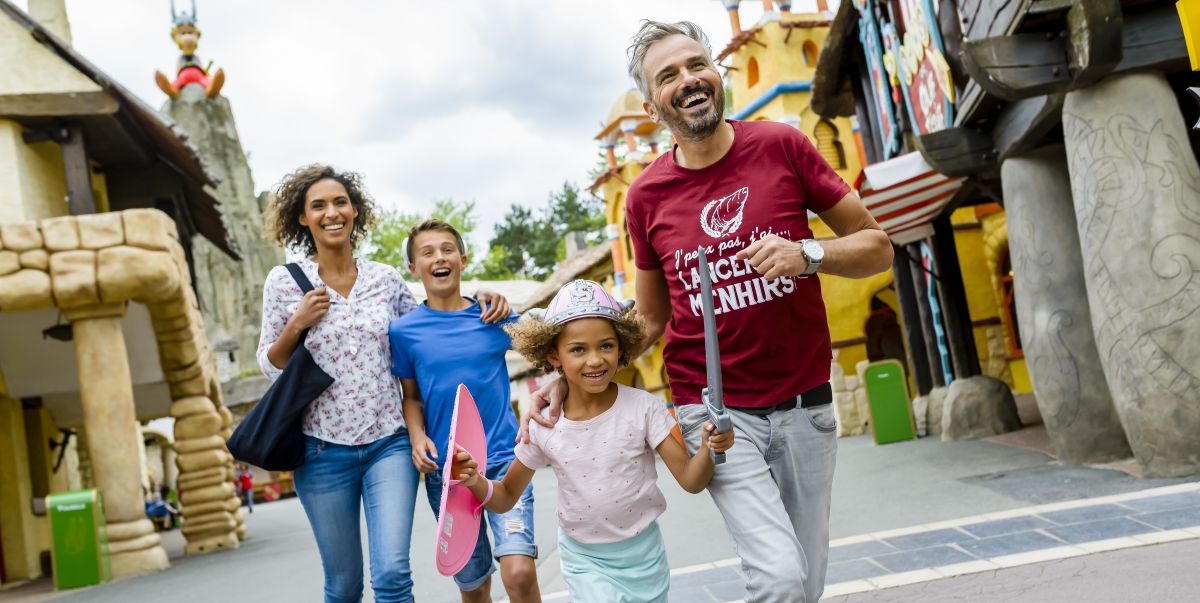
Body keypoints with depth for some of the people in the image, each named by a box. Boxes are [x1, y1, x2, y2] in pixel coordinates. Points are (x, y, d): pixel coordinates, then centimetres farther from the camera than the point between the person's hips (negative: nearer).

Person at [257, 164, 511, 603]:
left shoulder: (386, 278, 3)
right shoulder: (283, 282, 0)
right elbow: (269, 366, 6)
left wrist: (479, 300, 0)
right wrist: (297, 324, -13)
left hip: (388, 443, 1)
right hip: (323, 451, 0)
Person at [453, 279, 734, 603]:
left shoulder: (643, 407, -15)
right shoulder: (542, 426, -11)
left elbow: (690, 480, -14)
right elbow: (506, 497, 0)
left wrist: (708, 450, -35)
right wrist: (477, 482, -20)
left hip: (643, 553, 1)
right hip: (585, 559, 0)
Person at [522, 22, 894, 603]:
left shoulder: (781, 146, -3)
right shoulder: (646, 196, -1)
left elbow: (877, 246, 1)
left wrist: (807, 254, -18)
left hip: (804, 403, 2)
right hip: (713, 410, -1)